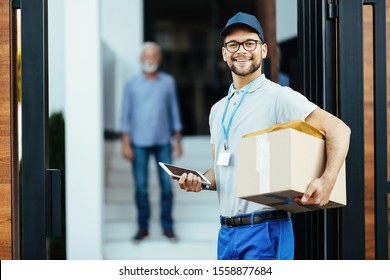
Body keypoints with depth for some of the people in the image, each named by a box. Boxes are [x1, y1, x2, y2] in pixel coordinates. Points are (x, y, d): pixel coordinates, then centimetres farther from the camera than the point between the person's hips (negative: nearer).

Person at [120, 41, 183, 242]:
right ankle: (143, 227, 13)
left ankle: (167, 226, 12)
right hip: (139, 143, -1)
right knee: (141, 187, 2)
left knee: (167, 185, 1)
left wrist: (178, 141, 5)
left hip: (163, 142, 1)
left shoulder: (168, 82, 4)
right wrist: (125, 144, -5)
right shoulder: (132, 84, 0)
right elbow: (126, 115, 1)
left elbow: (174, 111, 8)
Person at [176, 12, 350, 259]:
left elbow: (338, 129, -15)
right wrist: (200, 182, 1)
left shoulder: (278, 96, -6)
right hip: (226, 231, 8)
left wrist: (327, 181, -29)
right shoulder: (218, 110, 17)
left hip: (265, 229, -7)